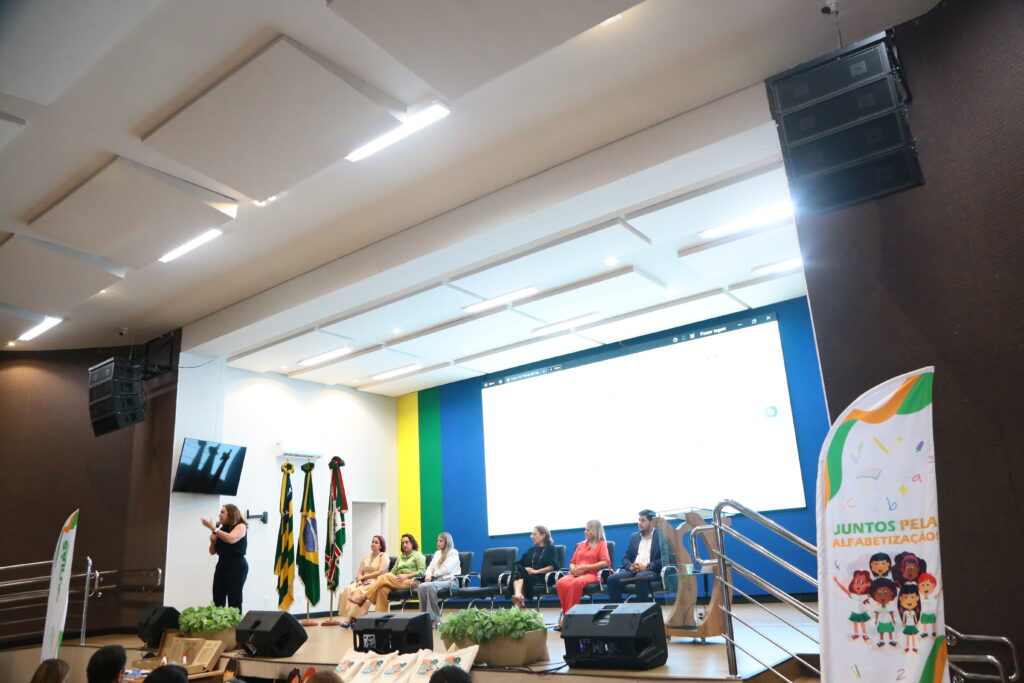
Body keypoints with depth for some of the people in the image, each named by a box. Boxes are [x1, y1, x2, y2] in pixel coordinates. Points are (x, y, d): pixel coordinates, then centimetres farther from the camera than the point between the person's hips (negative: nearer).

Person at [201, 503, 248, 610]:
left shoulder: (240, 526, -3)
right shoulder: (222, 529, 17)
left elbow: (231, 539, -24)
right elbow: (212, 552, 21)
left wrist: (214, 529, -18)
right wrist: (213, 540, 1)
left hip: (236, 567, -7)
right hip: (221, 566, 7)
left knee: (234, 602, -11)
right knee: (217, 603, -3)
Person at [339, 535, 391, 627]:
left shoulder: (384, 556, 6)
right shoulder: (366, 558, 24)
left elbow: (381, 572, -8)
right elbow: (359, 573, 16)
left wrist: (364, 576, -7)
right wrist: (359, 580, -8)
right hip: (363, 582, 6)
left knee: (359, 591, -34)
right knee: (348, 589, -24)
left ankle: (351, 617, -31)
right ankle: (347, 617, -29)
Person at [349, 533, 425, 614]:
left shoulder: (418, 555, 10)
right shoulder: (400, 557, 30)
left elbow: (421, 572, -3)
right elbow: (393, 572, 21)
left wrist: (407, 575, -15)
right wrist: (380, 578, 2)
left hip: (410, 582, -5)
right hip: (398, 582, 6)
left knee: (385, 577, -26)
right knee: (383, 589, -28)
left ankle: (363, 597, -24)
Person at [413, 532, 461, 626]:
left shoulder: (453, 553, 6)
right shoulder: (437, 553, 27)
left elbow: (447, 569, -7)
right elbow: (430, 567, 18)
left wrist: (433, 575, -6)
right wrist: (428, 574, -4)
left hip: (450, 580, -6)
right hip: (437, 580, 6)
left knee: (430, 586, -36)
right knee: (422, 586, -28)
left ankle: (434, 618, -33)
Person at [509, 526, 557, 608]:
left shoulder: (550, 549, 17)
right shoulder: (530, 551, 33)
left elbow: (553, 566, 0)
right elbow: (519, 564, 20)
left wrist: (536, 571, -9)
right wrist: (525, 569, -4)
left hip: (541, 578, -4)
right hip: (526, 577, 4)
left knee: (518, 569, -31)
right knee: (516, 568, -31)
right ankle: (518, 595, -54)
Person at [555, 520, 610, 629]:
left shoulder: (601, 544, 11)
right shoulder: (581, 544, 28)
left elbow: (606, 562, -5)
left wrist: (586, 567, -11)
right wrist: (572, 568, 2)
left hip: (592, 574, -5)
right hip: (576, 574, 5)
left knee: (577, 583, -39)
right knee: (561, 583, -31)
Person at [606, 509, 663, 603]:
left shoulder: (662, 536, 5)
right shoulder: (634, 537, 22)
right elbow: (625, 558, 19)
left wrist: (647, 567, -16)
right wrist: (630, 566, -5)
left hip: (652, 571, -5)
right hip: (633, 571, 5)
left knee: (640, 577, -38)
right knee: (612, 579, -21)